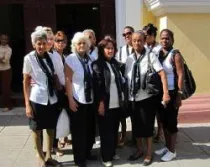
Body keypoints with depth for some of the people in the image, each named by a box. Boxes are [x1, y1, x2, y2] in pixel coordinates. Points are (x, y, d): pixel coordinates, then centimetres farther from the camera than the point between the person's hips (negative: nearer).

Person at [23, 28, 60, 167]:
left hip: (51, 99, 4)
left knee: (51, 129, 13)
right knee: (37, 130, 10)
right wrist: (27, 104, -9)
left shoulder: (51, 56, 1)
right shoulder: (29, 58, -9)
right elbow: (26, 82, -6)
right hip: (37, 99, -4)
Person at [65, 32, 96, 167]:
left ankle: (87, 153, 32)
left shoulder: (90, 59, 2)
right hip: (78, 100, -4)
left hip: (91, 99, 4)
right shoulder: (70, 59, -8)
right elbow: (68, 81, -9)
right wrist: (70, 100, -13)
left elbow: (94, 79, 8)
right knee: (78, 130, 6)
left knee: (90, 128, 13)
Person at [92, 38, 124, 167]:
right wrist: (101, 102, -16)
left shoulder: (116, 63, 12)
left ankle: (113, 152, 29)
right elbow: (96, 85, -12)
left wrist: (122, 98, 12)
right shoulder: (97, 65, -8)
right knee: (106, 131, 3)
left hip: (117, 103, 6)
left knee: (115, 130, 14)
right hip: (105, 104, -6)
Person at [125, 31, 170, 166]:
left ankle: (149, 153, 26)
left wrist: (165, 92, -25)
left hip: (147, 97, -4)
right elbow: (127, 78, 9)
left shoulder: (151, 56, -9)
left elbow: (162, 74, -16)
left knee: (147, 125, 6)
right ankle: (139, 150, 35)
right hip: (133, 98, 4)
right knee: (136, 125, 15)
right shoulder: (129, 59, 5)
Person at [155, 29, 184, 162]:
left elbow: (181, 75, -14)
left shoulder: (176, 55, -10)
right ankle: (167, 147, 30)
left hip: (172, 93, -6)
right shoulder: (158, 54, 8)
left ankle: (172, 151, 15)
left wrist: (179, 95, -18)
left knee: (171, 122, 1)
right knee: (164, 121, 15)